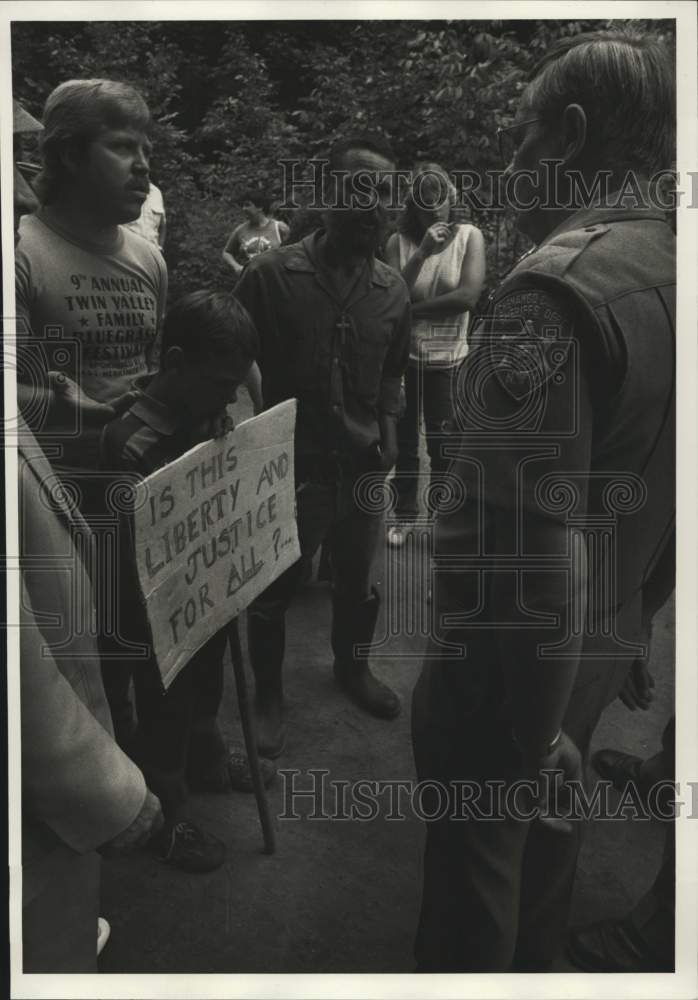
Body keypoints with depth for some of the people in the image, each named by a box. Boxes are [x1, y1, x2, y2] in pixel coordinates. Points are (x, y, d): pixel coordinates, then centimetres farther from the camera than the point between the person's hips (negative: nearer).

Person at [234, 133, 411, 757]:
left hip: (365, 465, 4)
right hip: (289, 465, -4)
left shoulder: (393, 289, 1)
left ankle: (352, 667, 46)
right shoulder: (271, 275, -13)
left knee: (357, 580, 19)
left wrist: (387, 426, 2)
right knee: (271, 590, 11)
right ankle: (268, 692, 34)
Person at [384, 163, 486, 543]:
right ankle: (403, 514, 24)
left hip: (447, 359, -1)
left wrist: (412, 309, -12)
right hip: (403, 356, 1)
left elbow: (468, 295, -15)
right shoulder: (399, 242, 0)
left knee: (444, 445, 6)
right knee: (404, 441, 9)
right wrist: (422, 253, -20)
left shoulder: (469, 236, -3)